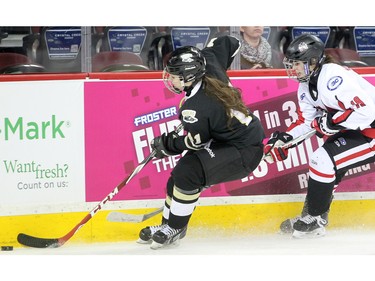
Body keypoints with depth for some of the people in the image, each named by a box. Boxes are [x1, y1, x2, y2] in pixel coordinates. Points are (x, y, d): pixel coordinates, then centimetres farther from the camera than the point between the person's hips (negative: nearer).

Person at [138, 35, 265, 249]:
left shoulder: (196, 108, -30)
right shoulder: (209, 65, -10)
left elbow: (195, 142, -15)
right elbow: (230, 43, 6)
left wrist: (165, 145, 2)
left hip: (245, 152, -10)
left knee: (187, 173, -22)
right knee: (181, 174, 10)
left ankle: (175, 229, -3)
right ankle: (168, 224, 26)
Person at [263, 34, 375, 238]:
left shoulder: (334, 78, -26)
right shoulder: (306, 86, 7)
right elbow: (306, 122, 14)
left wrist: (331, 122, -26)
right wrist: (284, 139, -1)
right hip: (352, 130, 10)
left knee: (322, 160, -17)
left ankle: (314, 221, -4)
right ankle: (313, 215, 27)